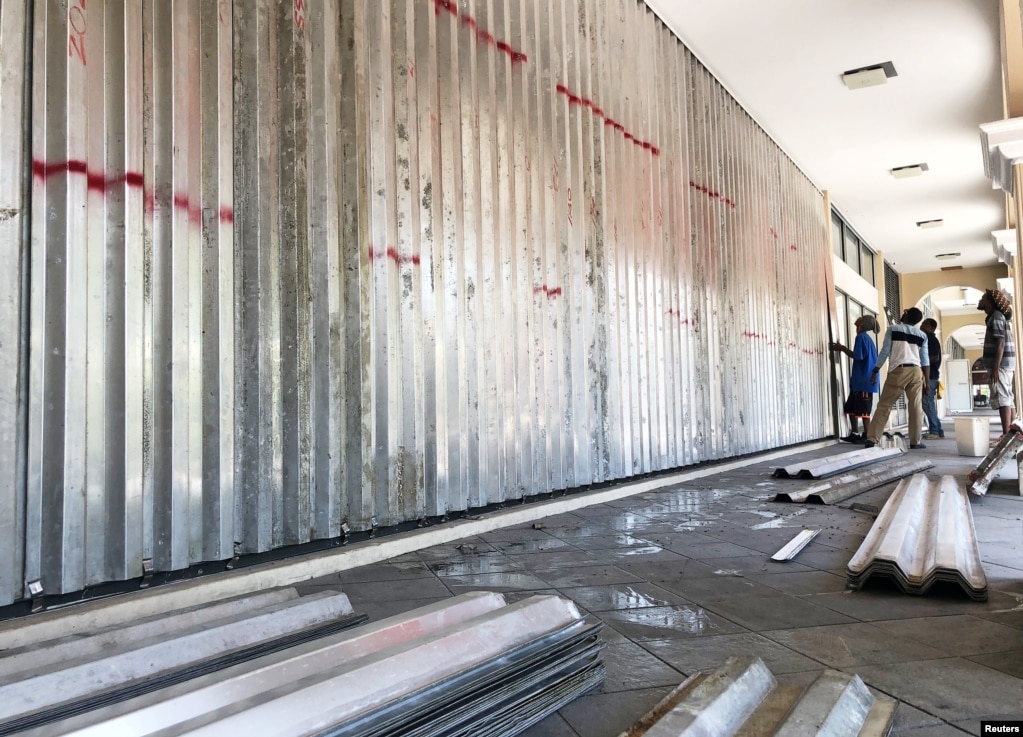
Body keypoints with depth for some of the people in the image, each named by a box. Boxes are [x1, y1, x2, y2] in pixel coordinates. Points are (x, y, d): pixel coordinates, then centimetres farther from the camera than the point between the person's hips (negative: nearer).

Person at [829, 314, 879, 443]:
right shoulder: (866, 338, 17)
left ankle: (867, 436, 0)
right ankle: (854, 434, 16)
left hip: (864, 380, -10)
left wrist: (841, 348, -7)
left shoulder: (861, 337, -12)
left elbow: (858, 356, -16)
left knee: (863, 410, -5)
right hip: (860, 379, 10)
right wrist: (843, 348, 19)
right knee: (851, 407, 13)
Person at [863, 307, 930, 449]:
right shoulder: (922, 335, 14)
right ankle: (915, 441, 7)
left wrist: (875, 371, 4)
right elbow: (925, 359, 10)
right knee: (915, 406, 7)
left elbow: (885, 351, 0)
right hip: (916, 371, 3)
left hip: (898, 371, -2)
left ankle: (872, 438, -6)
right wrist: (927, 380, 13)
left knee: (884, 405, -1)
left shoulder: (893, 329, 5)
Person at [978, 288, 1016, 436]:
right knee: (1008, 399, 8)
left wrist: (996, 367, -22)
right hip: (1005, 364, 10)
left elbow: (1000, 343, -18)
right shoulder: (996, 316, 20)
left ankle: (1006, 436, -16)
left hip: (1001, 364, -10)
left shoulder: (996, 316, -10)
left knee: (1002, 399, -13)